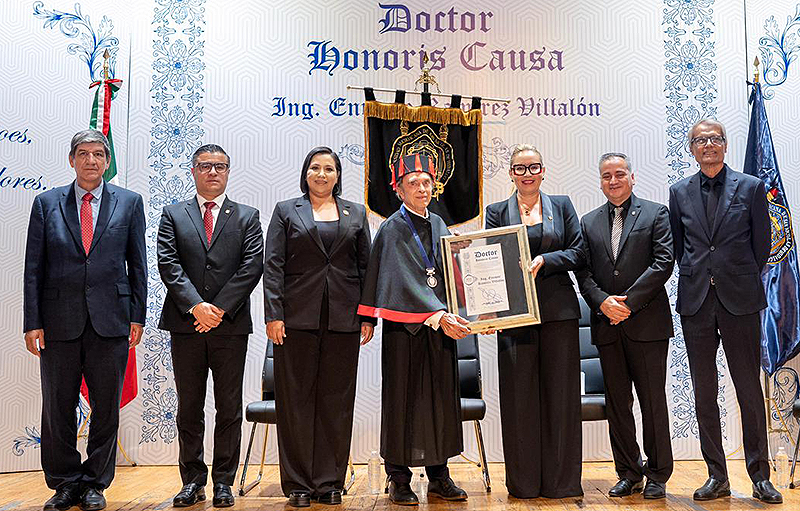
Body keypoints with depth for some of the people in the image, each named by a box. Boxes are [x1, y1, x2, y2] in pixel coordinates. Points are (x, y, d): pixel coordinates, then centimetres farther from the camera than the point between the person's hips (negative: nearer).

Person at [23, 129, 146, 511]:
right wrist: (32, 322, -2)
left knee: (106, 408, 7)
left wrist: (137, 316, 0)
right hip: (59, 321, 1)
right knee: (57, 408, 8)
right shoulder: (46, 203, 6)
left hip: (110, 321, 0)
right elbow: (33, 268, 4)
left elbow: (137, 264, 6)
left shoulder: (129, 203, 6)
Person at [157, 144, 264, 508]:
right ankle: (193, 481, 18)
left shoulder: (247, 217, 9)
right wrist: (196, 306, -14)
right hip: (185, 326, 1)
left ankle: (223, 481, 15)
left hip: (231, 325, 0)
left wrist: (220, 309, -12)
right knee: (189, 409, 7)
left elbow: (252, 265, -3)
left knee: (229, 409, 4)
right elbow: (168, 263, -1)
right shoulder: (173, 214, 11)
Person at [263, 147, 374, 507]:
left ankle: (330, 481, 15)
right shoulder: (286, 211, 8)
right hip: (298, 318, -1)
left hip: (343, 321, 2)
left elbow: (366, 267, 10)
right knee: (296, 400, 2)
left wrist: (369, 316, 3)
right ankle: (298, 483, 12)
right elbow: (273, 265, 1)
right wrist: (273, 314, -8)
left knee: (337, 401, 5)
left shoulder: (356, 214, 14)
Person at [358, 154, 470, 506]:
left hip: (441, 324, 6)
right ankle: (399, 479, 11)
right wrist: (439, 316, -23)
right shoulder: (393, 229, -5)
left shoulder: (438, 225, 14)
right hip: (405, 326, -5)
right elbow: (406, 280, -15)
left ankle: (438, 475, 19)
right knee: (403, 400, 1)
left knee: (441, 397, 9)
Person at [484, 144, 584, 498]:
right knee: (520, 395, 2)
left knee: (560, 394, 3)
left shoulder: (561, 206, 12)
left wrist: (543, 261, -13)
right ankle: (524, 482, 12)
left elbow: (578, 253, 5)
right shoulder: (497, 212, 10)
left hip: (559, 310, 1)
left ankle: (561, 481, 13)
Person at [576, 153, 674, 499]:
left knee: (653, 401, 3)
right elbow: (583, 272, 6)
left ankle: (658, 474, 16)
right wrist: (603, 301, -11)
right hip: (607, 324, 4)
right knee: (617, 403, 8)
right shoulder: (588, 222, 13)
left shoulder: (656, 214, 3)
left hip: (647, 322, -3)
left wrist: (628, 302, -14)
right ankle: (629, 473, 19)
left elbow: (664, 263, -7)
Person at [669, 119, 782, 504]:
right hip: (696, 301, 2)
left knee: (750, 390, 2)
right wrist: (697, 278, 7)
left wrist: (742, 281, 6)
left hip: (739, 299, -2)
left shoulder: (751, 187, 3)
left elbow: (761, 244, 5)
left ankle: (760, 476, 13)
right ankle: (717, 476, 15)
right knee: (704, 393, 6)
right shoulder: (679, 192, 9)